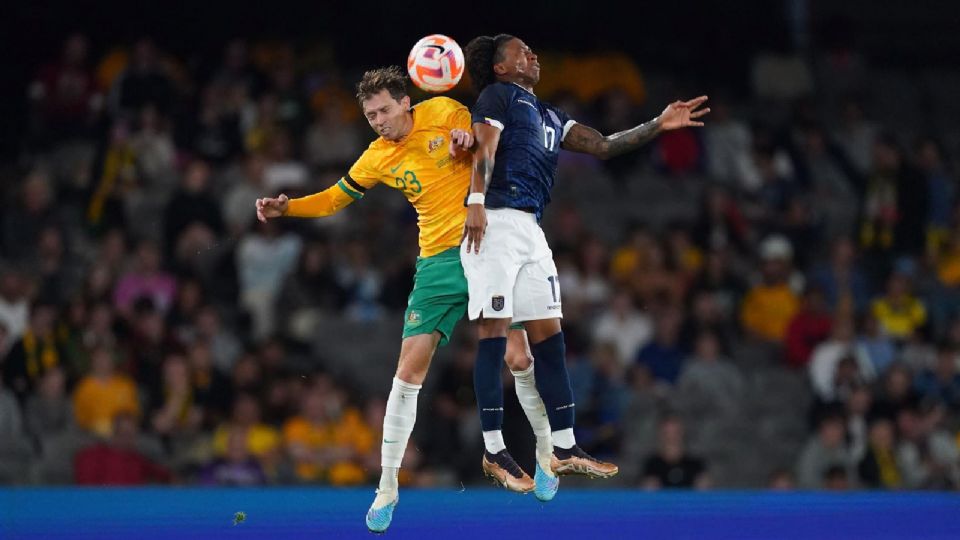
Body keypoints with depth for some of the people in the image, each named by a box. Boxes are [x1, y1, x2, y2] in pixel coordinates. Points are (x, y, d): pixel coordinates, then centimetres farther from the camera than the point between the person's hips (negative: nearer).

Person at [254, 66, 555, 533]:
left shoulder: (444, 112, -3)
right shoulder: (378, 158, 3)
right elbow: (336, 198, 14)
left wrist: (469, 139, -15)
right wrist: (286, 207, -2)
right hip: (438, 263, 2)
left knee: (518, 355, -8)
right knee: (409, 370, -5)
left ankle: (547, 450, 14)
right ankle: (387, 486, 1)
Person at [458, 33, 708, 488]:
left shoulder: (550, 116, 26)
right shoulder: (498, 95, 3)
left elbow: (603, 146, 24)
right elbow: (485, 149, -11)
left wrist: (659, 125, 17)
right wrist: (476, 202, -25)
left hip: (531, 229, 9)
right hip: (497, 221, -9)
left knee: (549, 336, 7)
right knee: (496, 331, -10)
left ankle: (563, 450, 10)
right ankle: (493, 451, -9)